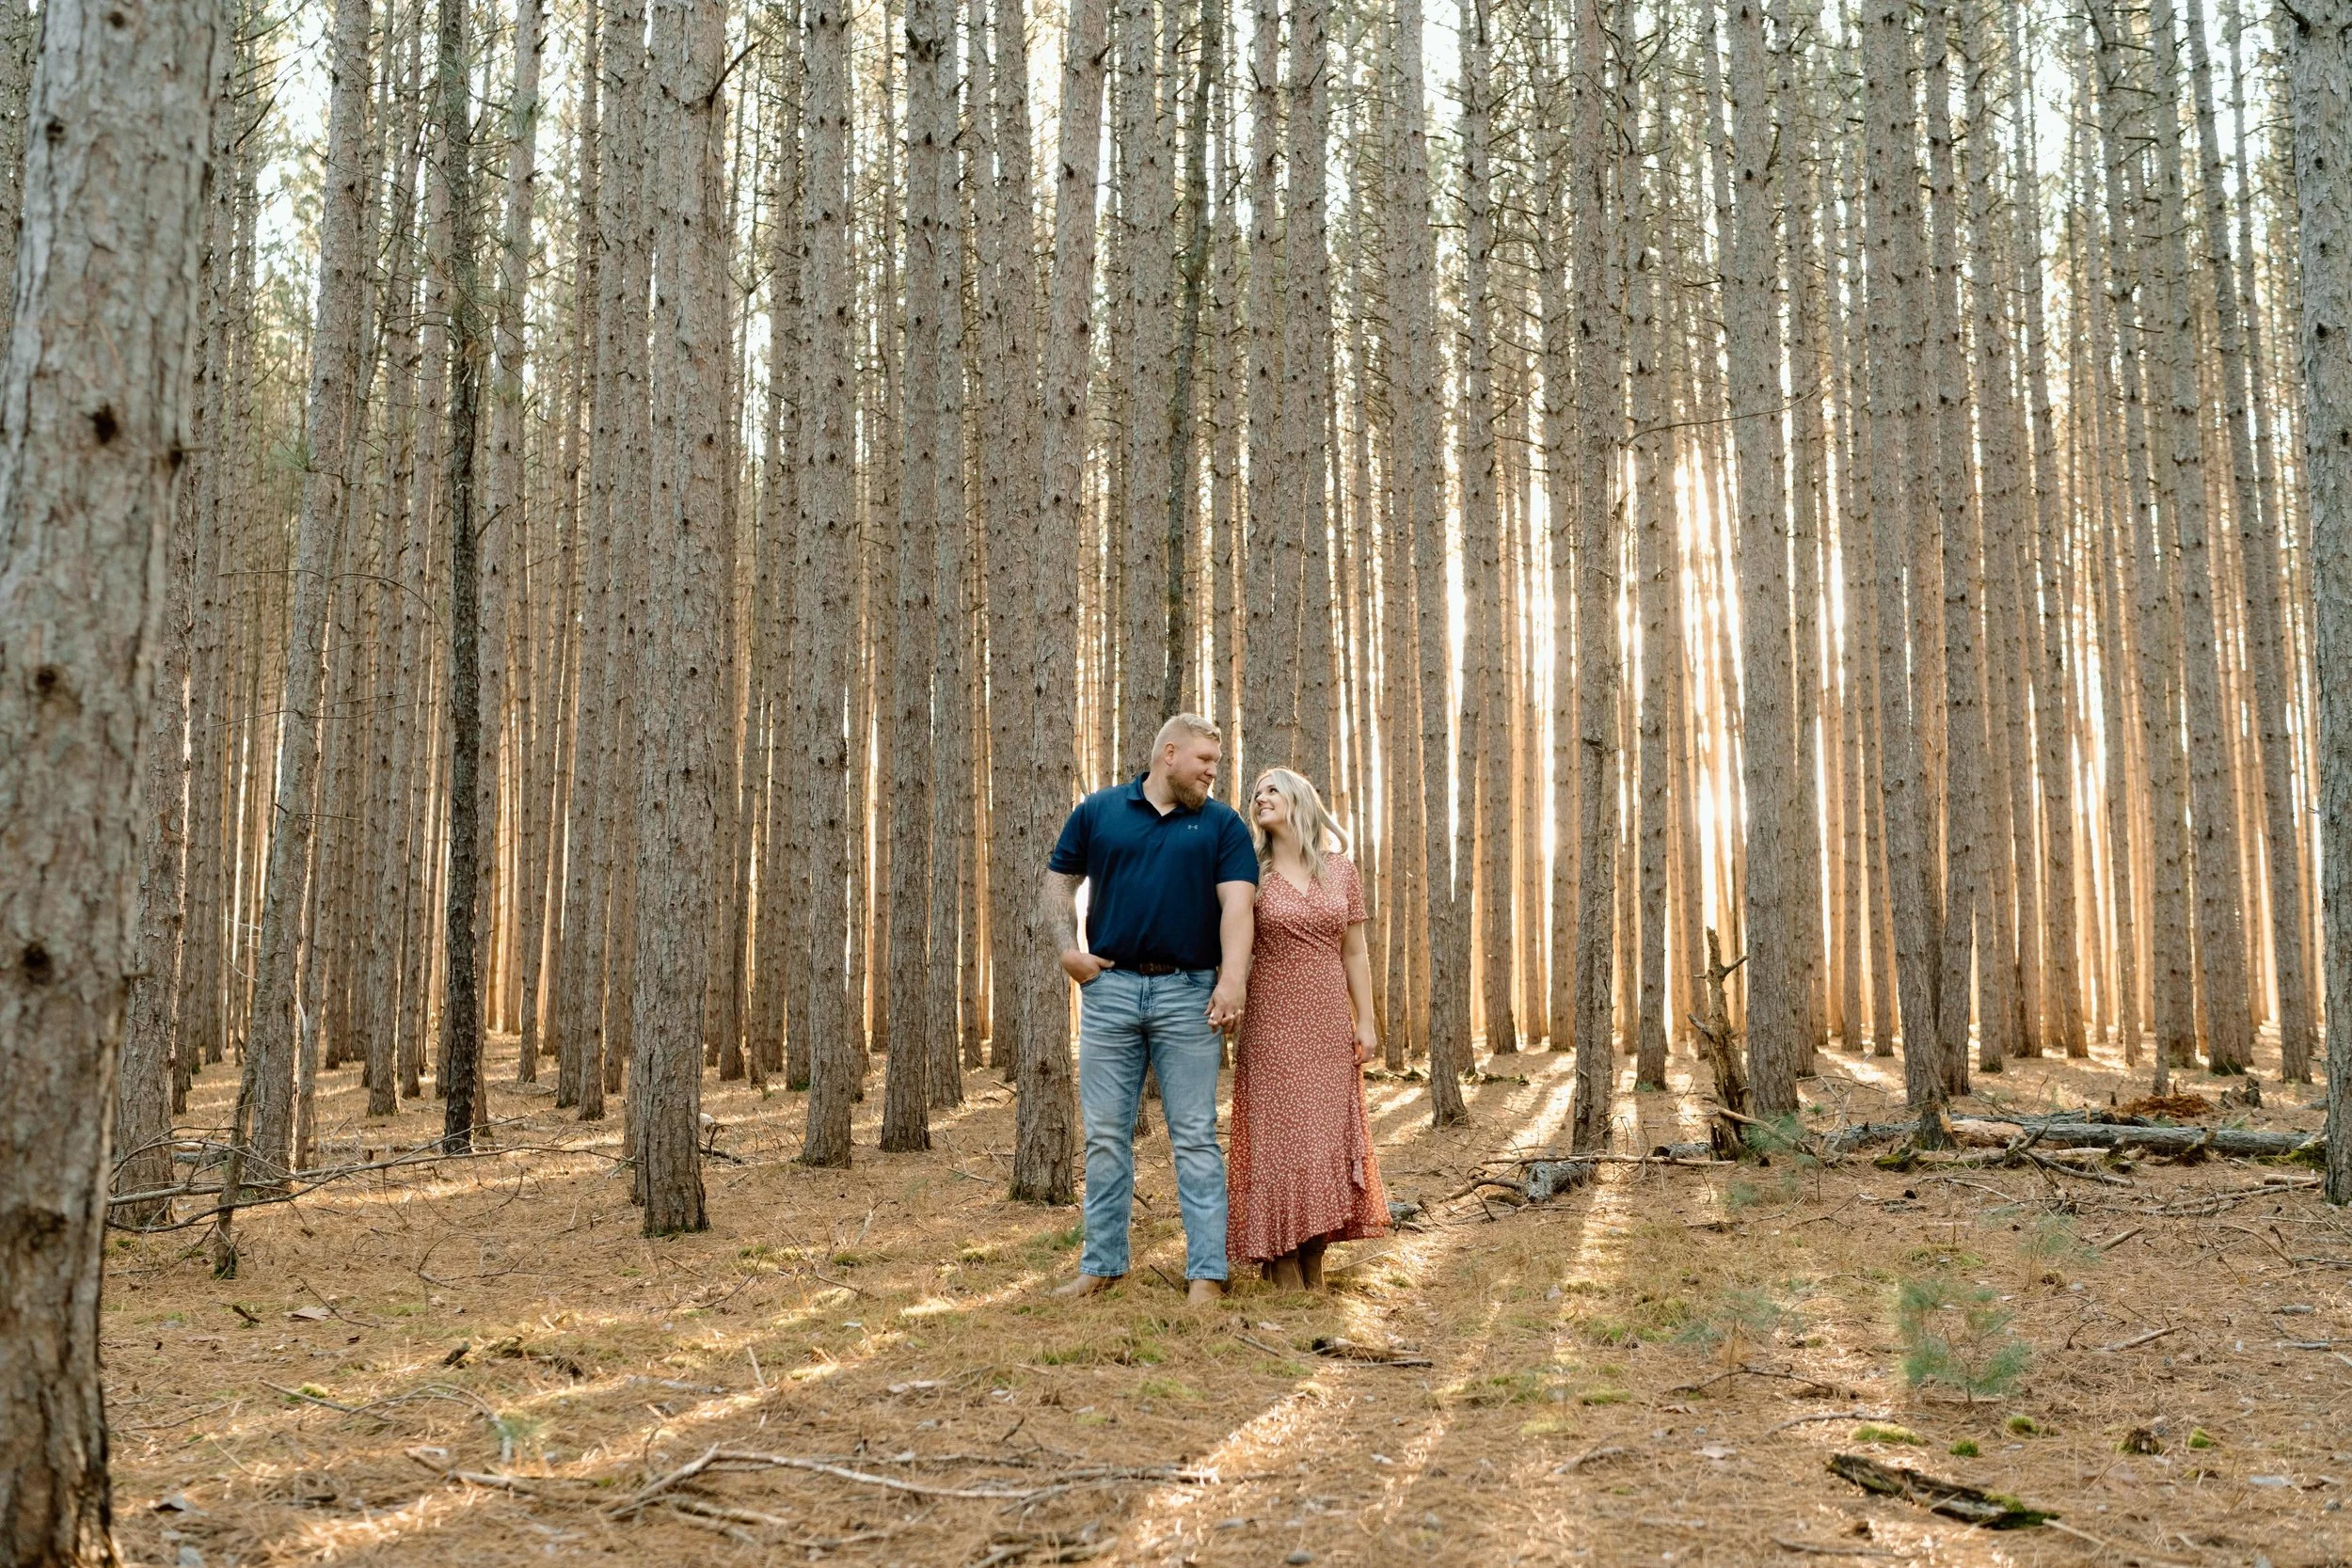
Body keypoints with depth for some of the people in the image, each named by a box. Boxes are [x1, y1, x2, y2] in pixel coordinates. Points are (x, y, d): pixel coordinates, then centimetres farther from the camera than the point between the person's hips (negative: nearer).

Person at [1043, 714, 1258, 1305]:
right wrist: (1068, 947, -2)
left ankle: (1207, 1273, 4)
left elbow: (1237, 902, -6)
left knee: (1196, 1137, 0)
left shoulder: (1223, 825, 6)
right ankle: (1102, 1263, 17)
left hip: (1188, 995, -1)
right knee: (1105, 1136, 7)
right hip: (1109, 988, 1)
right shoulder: (1098, 811, 9)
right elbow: (1060, 879, 14)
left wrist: (1233, 978, -21)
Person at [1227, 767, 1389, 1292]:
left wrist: (1365, 1022, 5)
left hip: (1329, 1022, 3)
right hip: (1273, 1021, -3)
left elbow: (1354, 953, 8)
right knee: (1278, 1133, -3)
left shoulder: (1341, 871, 7)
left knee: (1328, 1133, 4)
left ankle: (1314, 1258, 12)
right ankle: (1282, 1262, 3)